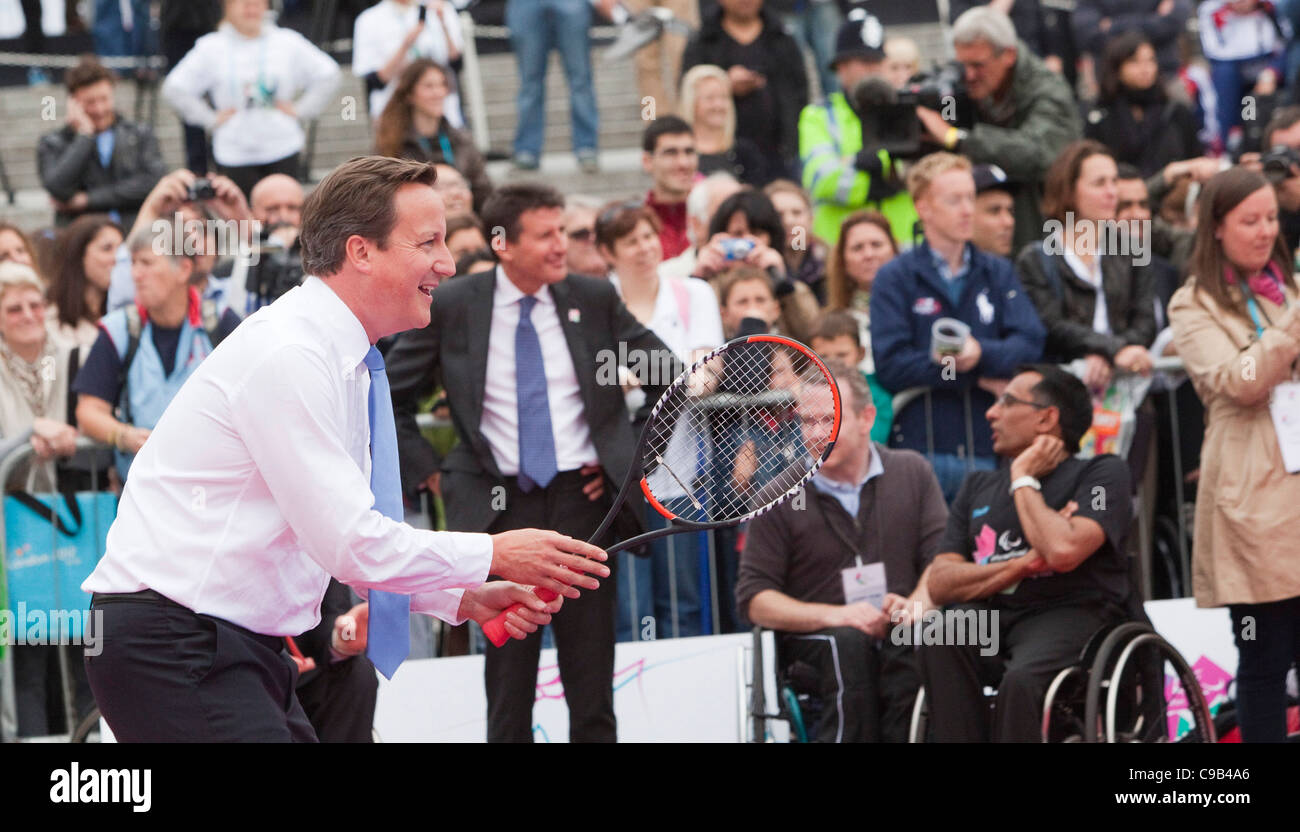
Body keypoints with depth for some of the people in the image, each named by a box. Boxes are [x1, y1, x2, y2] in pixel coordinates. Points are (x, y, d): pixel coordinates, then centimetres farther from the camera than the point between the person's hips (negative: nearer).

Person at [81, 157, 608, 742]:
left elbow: (349, 540, 18)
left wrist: (466, 598, 5)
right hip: (169, 644, -10)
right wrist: (494, 555, -10)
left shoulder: (344, 362, 14)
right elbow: (349, 543, -20)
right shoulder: (288, 355, -18)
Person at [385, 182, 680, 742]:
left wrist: (637, 460, 6)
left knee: (591, 675, 3)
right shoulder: (452, 307, -1)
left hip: (583, 494, 1)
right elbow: (388, 398, 8)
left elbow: (668, 380, 14)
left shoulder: (594, 299, 4)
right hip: (501, 503, -1)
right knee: (509, 678, 1)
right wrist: (428, 473, 2)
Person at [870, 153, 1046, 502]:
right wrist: (978, 376, -9)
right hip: (920, 446, -3)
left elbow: (1031, 345, 1)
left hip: (986, 451, 3)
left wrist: (982, 353, -20)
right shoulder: (894, 278, 4)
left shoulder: (998, 273, 15)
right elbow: (891, 365, -8)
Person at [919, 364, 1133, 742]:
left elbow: (1064, 551, -15)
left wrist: (1024, 481, 1)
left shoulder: (1102, 473, 7)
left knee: (1022, 680, -36)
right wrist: (1022, 564, -5)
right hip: (987, 615, 5)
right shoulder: (978, 487, 24)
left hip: (1069, 613, -5)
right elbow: (940, 583, 10)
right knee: (940, 641, -30)